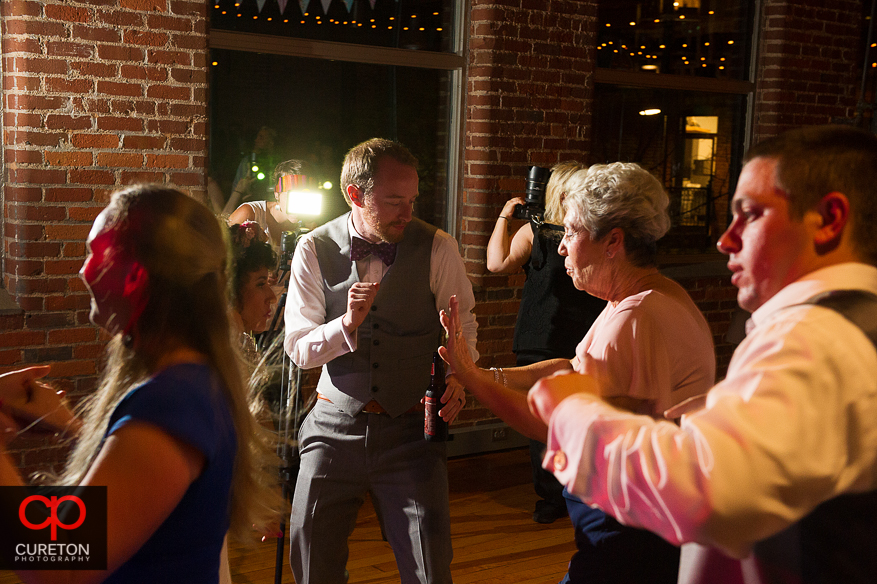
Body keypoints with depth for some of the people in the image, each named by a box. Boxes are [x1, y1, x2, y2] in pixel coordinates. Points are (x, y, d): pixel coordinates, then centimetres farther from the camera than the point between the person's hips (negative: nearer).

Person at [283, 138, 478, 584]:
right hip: (335, 425, 1)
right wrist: (347, 323, -21)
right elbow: (298, 349, -2)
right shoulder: (314, 251, -3)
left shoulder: (437, 248, -5)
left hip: (409, 429, -1)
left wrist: (458, 376, -13)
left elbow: (463, 326, 6)